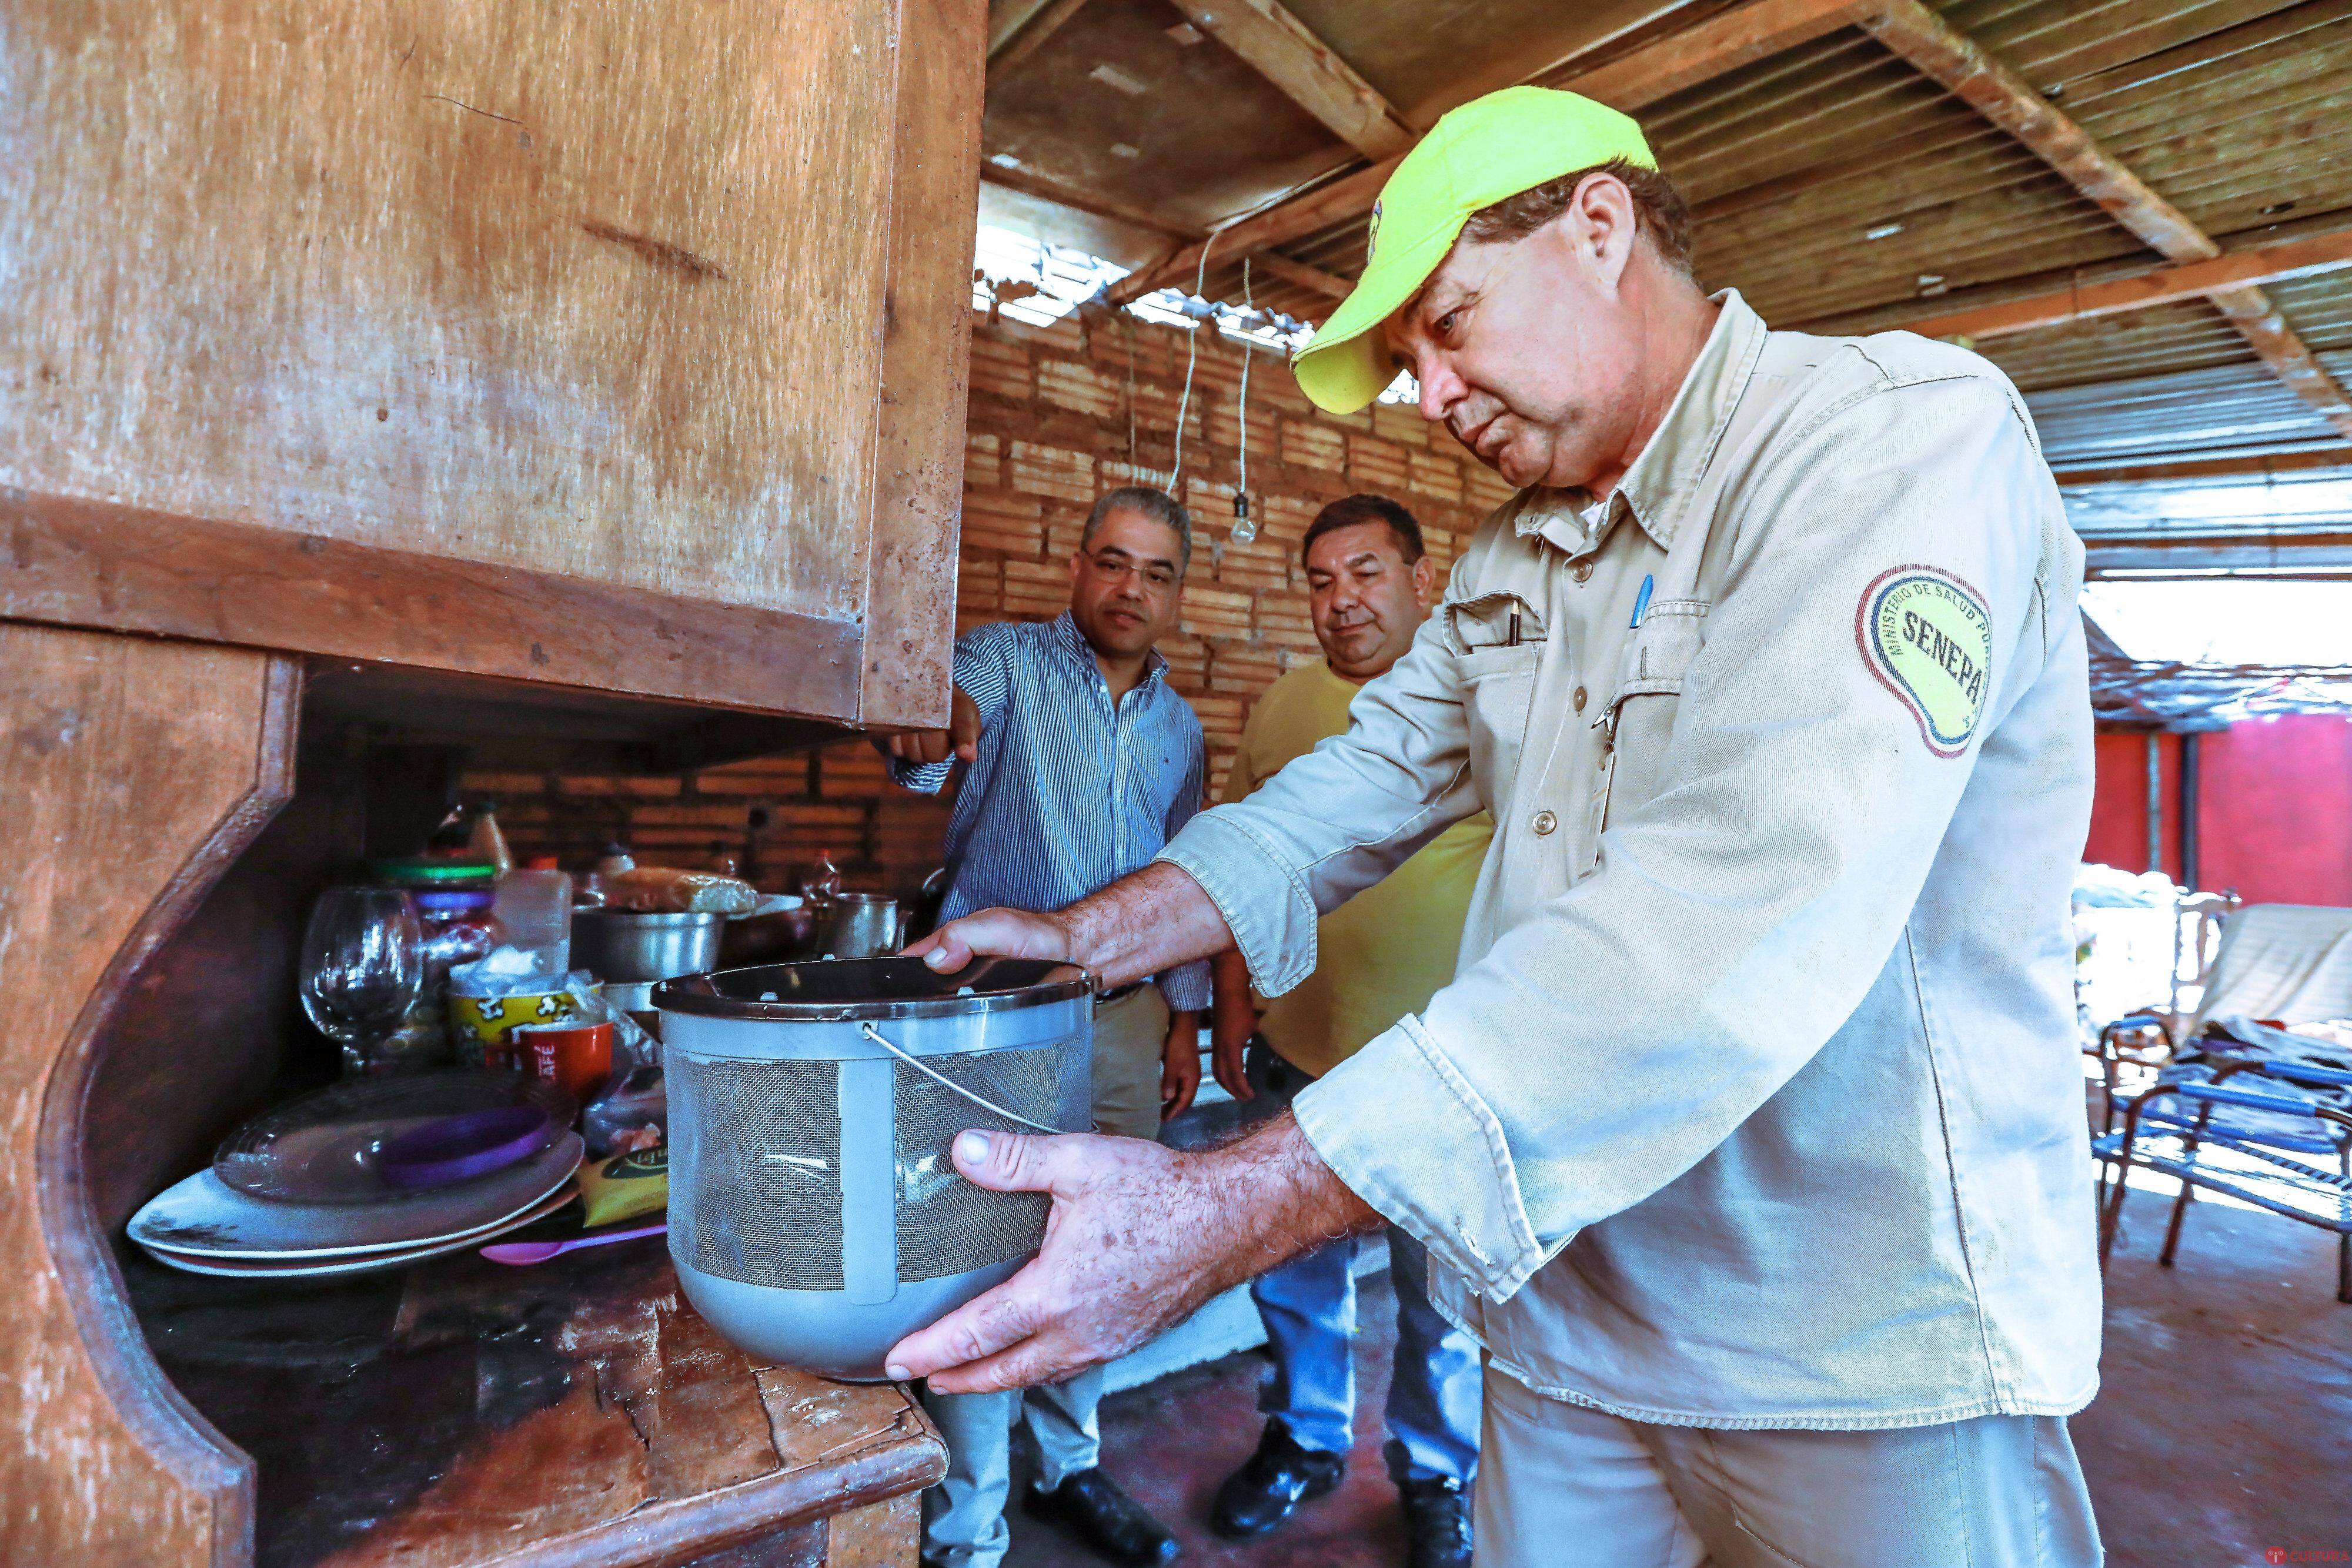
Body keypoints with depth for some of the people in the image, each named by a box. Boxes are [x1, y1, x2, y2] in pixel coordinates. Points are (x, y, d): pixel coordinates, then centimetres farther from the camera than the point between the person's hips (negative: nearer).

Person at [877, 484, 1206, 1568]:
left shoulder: (1179, 727, 12)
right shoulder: (1006, 662, -3)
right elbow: (954, 707, -27)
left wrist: (1186, 1017, 12)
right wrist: (931, 722, -50)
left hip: (1127, 1019, 5)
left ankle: (1070, 1466, 38)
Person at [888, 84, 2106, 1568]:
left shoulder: (1904, 431, -17)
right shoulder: (1508, 558, 8)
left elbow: (1738, 917, -31)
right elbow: (1371, 781, 7)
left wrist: (1232, 1208, -35)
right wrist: (1087, 934, -7)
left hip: (1869, 1348, -5)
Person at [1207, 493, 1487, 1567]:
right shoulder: (1282, 709, 4)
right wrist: (1232, 1005, 4)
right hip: (1299, 1053, 3)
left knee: (1441, 1295, 13)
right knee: (1292, 1277, 18)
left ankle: (1435, 1477, 39)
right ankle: (1305, 1441, 43)